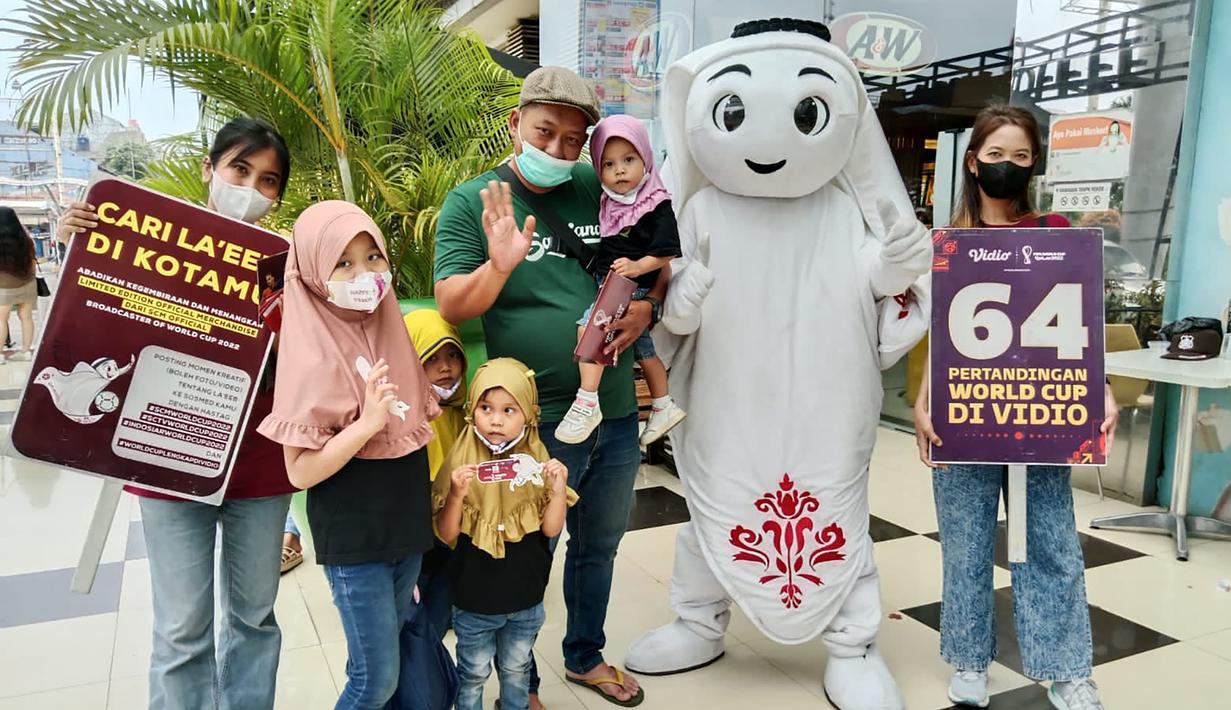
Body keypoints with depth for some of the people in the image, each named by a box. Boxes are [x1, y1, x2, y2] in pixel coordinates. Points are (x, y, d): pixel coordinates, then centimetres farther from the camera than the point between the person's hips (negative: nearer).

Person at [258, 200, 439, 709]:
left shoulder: (388, 330, 2)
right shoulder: (313, 354, -17)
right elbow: (301, 472, -19)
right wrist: (367, 422, -29)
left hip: (406, 525, 6)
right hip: (353, 538, -6)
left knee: (388, 658, 19)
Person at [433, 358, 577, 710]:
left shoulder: (536, 461, -9)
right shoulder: (462, 462, -14)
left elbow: (551, 528, -9)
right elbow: (447, 533, -12)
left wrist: (557, 487, -23)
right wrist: (457, 493, -29)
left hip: (526, 597, 2)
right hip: (474, 598, -2)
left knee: (517, 669, 23)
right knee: (474, 673, 18)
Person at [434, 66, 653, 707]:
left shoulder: (604, 190, 2)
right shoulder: (471, 202, -7)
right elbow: (451, 307, -15)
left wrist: (647, 306, -9)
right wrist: (499, 265, -34)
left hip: (617, 414, 5)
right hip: (535, 424, -4)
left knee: (599, 546, 23)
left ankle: (586, 656, 47)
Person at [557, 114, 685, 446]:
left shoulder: (657, 206, -12)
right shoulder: (606, 203, 7)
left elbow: (665, 253, -16)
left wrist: (637, 267, -28)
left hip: (634, 288, -8)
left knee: (590, 322, -25)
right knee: (642, 345, 17)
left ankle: (586, 402, -23)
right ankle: (663, 406, 34)